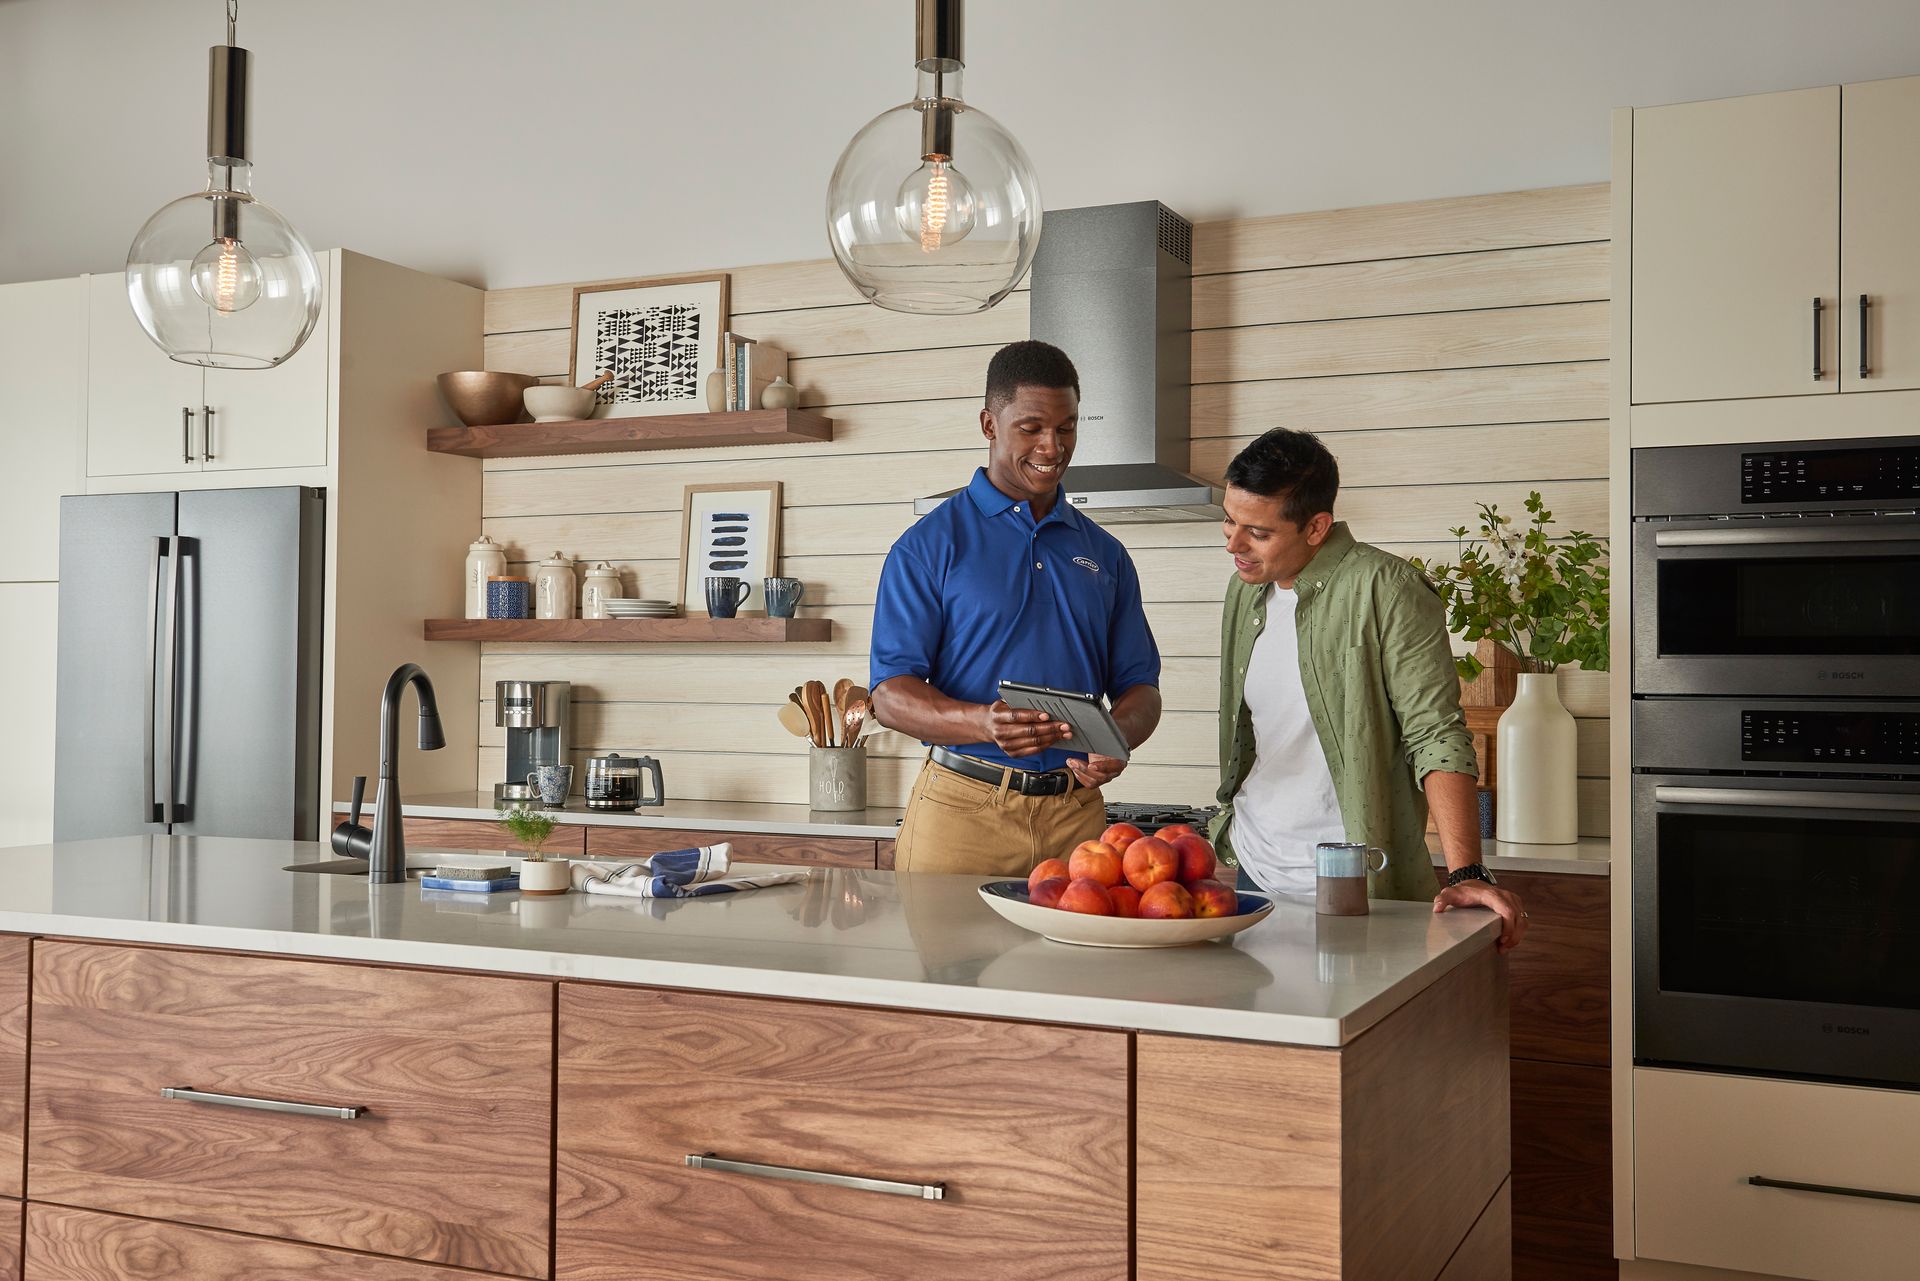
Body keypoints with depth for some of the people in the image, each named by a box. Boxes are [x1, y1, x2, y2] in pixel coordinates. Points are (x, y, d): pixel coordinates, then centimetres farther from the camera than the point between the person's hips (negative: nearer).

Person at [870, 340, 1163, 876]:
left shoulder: (1105, 554, 14)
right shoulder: (929, 546, 0)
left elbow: (1138, 685, 13)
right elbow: (890, 695, -6)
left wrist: (1116, 737, -11)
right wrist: (983, 724, -25)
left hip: (1076, 814, 4)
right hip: (960, 811, -3)